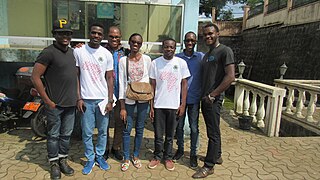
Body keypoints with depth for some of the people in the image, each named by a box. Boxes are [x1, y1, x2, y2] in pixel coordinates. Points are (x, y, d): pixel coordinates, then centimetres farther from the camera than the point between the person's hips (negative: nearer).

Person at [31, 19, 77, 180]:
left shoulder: (71, 52, 10)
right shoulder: (48, 52, -11)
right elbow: (35, 77, -14)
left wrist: (77, 97, 11)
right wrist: (47, 101, -13)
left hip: (70, 104, 6)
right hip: (55, 105, -6)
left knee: (66, 135, 16)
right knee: (54, 135, 9)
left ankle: (63, 160, 33)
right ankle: (54, 164, 26)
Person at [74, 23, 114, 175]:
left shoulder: (107, 54, 2)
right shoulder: (79, 51, -1)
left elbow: (109, 78, 3)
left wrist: (110, 101, -2)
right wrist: (78, 98, -4)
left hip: (103, 99, 1)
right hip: (86, 99, -1)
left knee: (103, 131, 11)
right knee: (87, 133, 6)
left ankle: (100, 156, 30)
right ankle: (90, 159, 25)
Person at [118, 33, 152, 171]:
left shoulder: (146, 59, 1)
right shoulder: (123, 60, -2)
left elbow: (149, 79, 4)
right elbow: (121, 83, -4)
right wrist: (122, 107, -7)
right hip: (128, 98, -1)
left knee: (140, 128, 11)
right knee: (127, 129, 4)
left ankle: (136, 156, 29)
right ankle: (126, 158, 22)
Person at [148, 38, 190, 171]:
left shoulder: (181, 63, -1)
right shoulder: (155, 63, 0)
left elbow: (184, 84, 3)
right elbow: (152, 85, 2)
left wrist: (183, 104, -2)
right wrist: (151, 106, -1)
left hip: (174, 105, 0)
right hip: (159, 105, 0)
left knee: (170, 135, 13)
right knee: (158, 135, 10)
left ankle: (168, 157, 30)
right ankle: (157, 157, 29)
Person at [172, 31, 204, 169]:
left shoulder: (201, 57, 0)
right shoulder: (177, 57, 2)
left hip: (194, 98, -1)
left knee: (194, 127, 6)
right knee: (179, 125, 13)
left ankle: (193, 154, 22)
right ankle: (180, 149, 32)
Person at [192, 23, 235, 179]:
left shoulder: (225, 51, -9)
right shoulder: (206, 55, 17)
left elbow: (230, 76, -17)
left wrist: (212, 95, -16)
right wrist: (203, 95, 8)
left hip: (213, 99, -8)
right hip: (205, 98, 8)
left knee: (213, 132, 0)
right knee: (212, 130, 19)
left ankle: (209, 166, 11)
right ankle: (216, 155, 36)